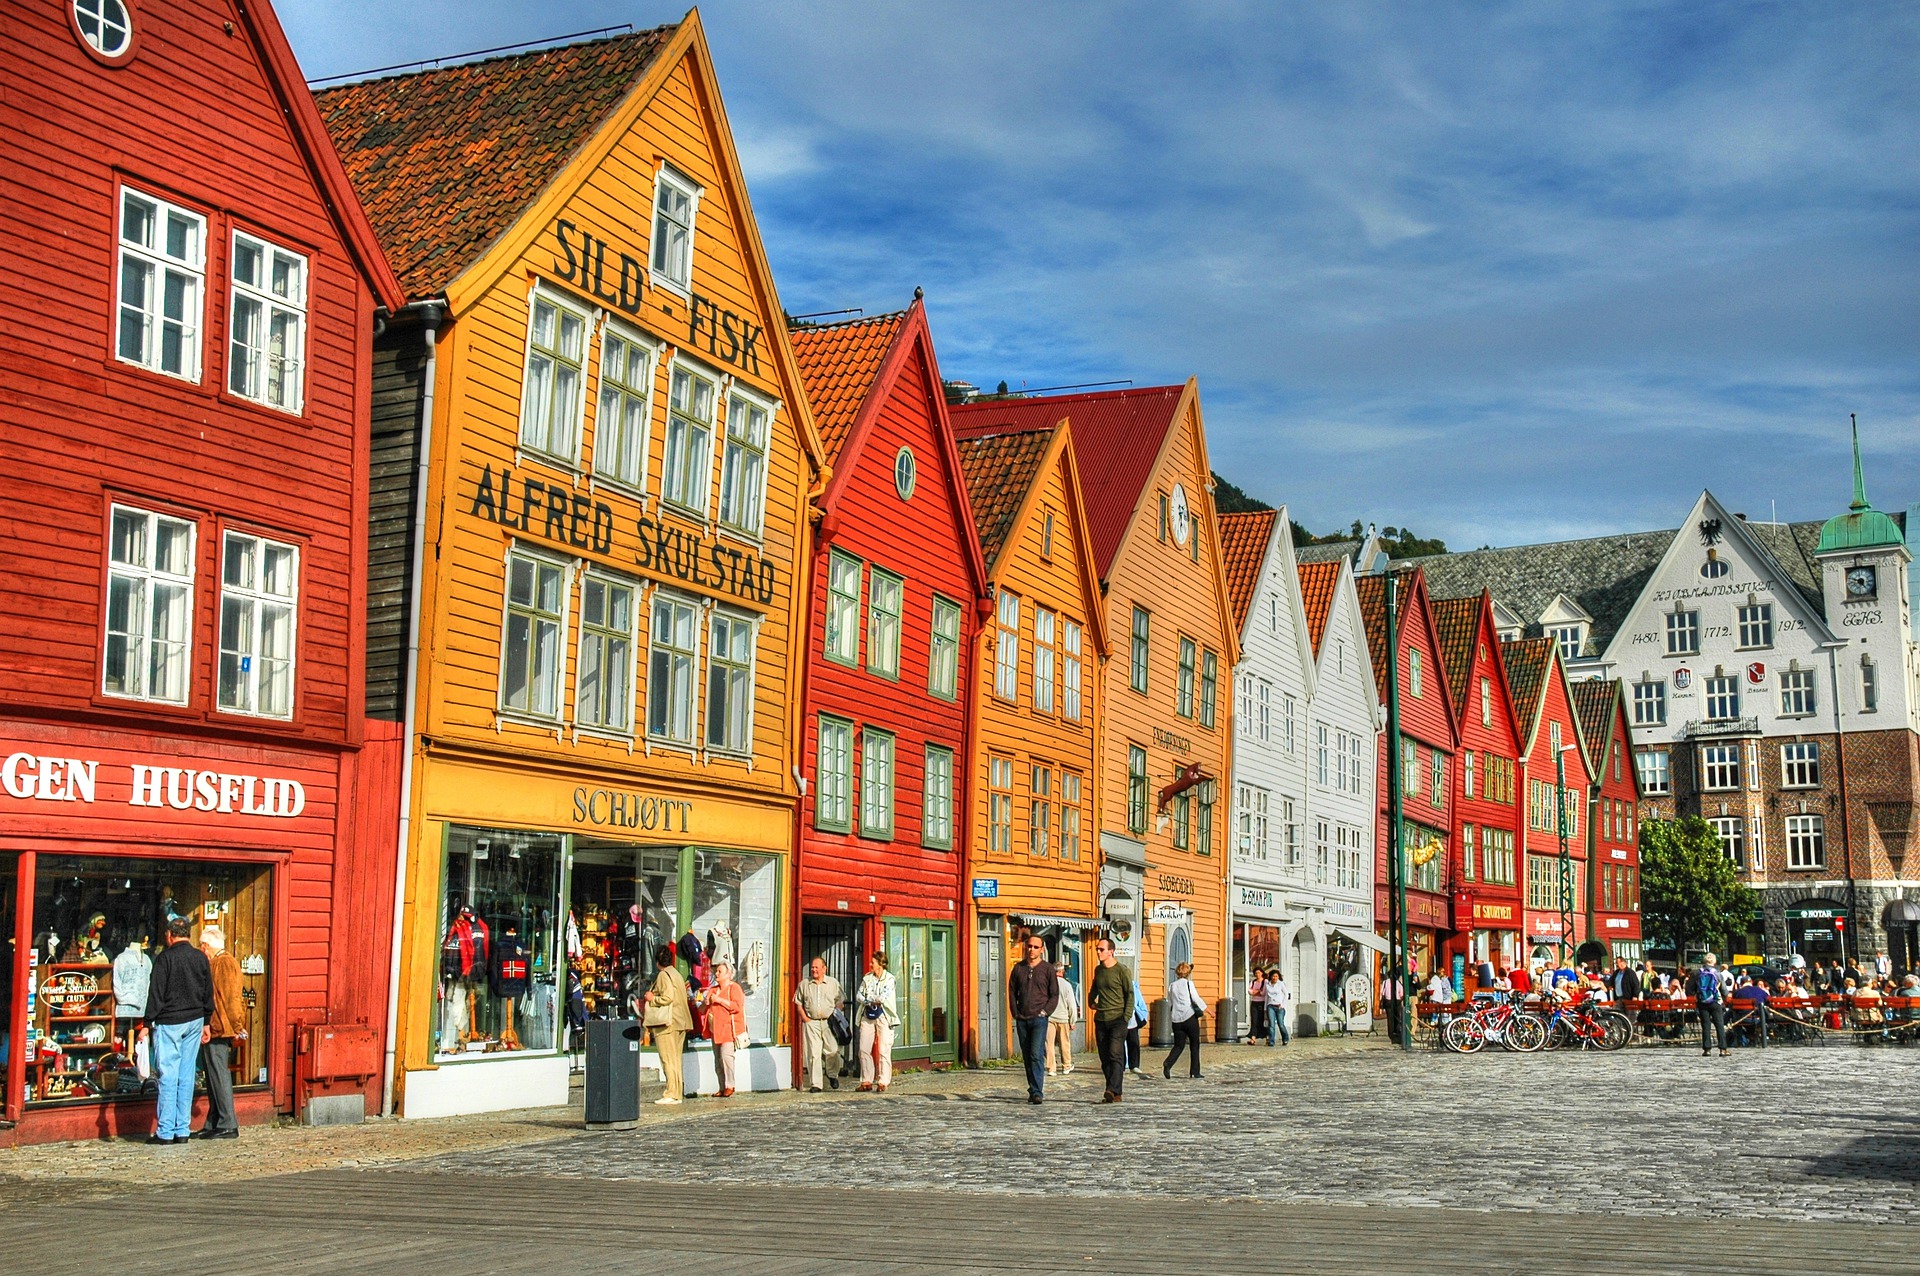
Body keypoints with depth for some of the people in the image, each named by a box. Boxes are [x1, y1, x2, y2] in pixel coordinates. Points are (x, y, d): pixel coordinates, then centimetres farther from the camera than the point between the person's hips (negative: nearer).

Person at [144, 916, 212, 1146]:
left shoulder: (165, 958, -8)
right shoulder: (201, 958, 7)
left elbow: (156, 994, -9)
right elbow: (208, 993, 13)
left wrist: (148, 1024, -5)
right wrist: (206, 1023, 20)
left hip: (169, 1023, -5)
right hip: (194, 1022, 5)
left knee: (168, 1075, -3)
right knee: (187, 1075, 7)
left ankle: (164, 1132, -2)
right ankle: (182, 1130, 8)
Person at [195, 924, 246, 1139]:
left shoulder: (225, 963, -13)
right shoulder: (216, 963, 20)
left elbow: (231, 999, -18)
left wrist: (237, 1028, -20)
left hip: (218, 1031, -10)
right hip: (212, 1031, 10)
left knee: (219, 1076, -9)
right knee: (214, 1077, 13)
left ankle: (228, 1125, -8)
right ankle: (213, 1124, 17)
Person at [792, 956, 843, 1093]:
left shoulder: (833, 983, 8)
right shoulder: (804, 984, 8)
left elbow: (839, 1002, 11)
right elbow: (798, 1002, 11)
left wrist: (836, 1016, -3)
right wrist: (804, 1018, 0)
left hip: (829, 1022, 0)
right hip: (811, 1022, 0)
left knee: (833, 1050, -4)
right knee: (813, 1053, -4)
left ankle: (831, 1074, 25)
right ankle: (815, 1084, -1)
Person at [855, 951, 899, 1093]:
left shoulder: (889, 978, -4)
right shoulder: (867, 977, 12)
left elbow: (883, 998, -16)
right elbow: (858, 996, 7)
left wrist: (867, 998, -3)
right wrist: (873, 1001, -8)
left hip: (883, 1017, -5)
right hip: (867, 1016, 5)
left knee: (883, 1051, -7)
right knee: (864, 1049, 2)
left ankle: (883, 1082, -2)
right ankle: (867, 1081, 9)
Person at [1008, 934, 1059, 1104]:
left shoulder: (1048, 968, 1)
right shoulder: (1018, 968, 10)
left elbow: (1054, 994, 1)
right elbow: (1012, 992, 15)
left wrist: (1045, 1012, -9)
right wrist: (1015, 1013, 5)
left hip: (1039, 1019, -4)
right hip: (1022, 1020, 4)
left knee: (1036, 1055, -14)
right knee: (1027, 1057, 8)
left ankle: (1037, 1092, -17)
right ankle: (1032, 1090, 16)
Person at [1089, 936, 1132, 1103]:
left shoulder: (1122, 971, -5)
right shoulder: (1098, 970, 14)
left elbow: (1130, 994, -5)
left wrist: (1126, 1017, -12)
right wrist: (1091, 1001, 22)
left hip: (1118, 1019, -6)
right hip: (1100, 1020, 6)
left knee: (1115, 1055, -16)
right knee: (1105, 1058, 4)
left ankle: (1113, 1091, -24)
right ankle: (1115, 1094, 8)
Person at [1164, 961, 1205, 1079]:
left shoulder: (1172, 986, 10)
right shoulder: (1188, 983, -4)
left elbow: (1169, 1005, 13)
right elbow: (1196, 999, -8)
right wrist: (1206, 1010, 1)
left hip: (1177, 1020, 4)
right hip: (1190, 1018, -4)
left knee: (1178, 1045, 9)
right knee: (1194, 1045, 8)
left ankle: (1168, 1065, -15)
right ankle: (1195, 1072, 9)